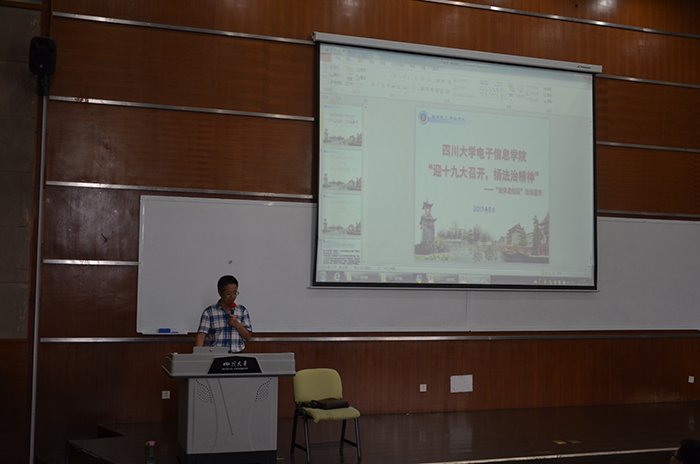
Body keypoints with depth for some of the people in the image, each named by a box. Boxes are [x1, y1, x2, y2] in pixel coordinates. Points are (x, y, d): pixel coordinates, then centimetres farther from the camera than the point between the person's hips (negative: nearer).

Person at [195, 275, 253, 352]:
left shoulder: (242, 310, 14)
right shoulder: (209, 312, 5)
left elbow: (248, 337, 13)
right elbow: (200, 336, -4)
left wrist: (237, 325, -4)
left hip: (237, 355, 2)